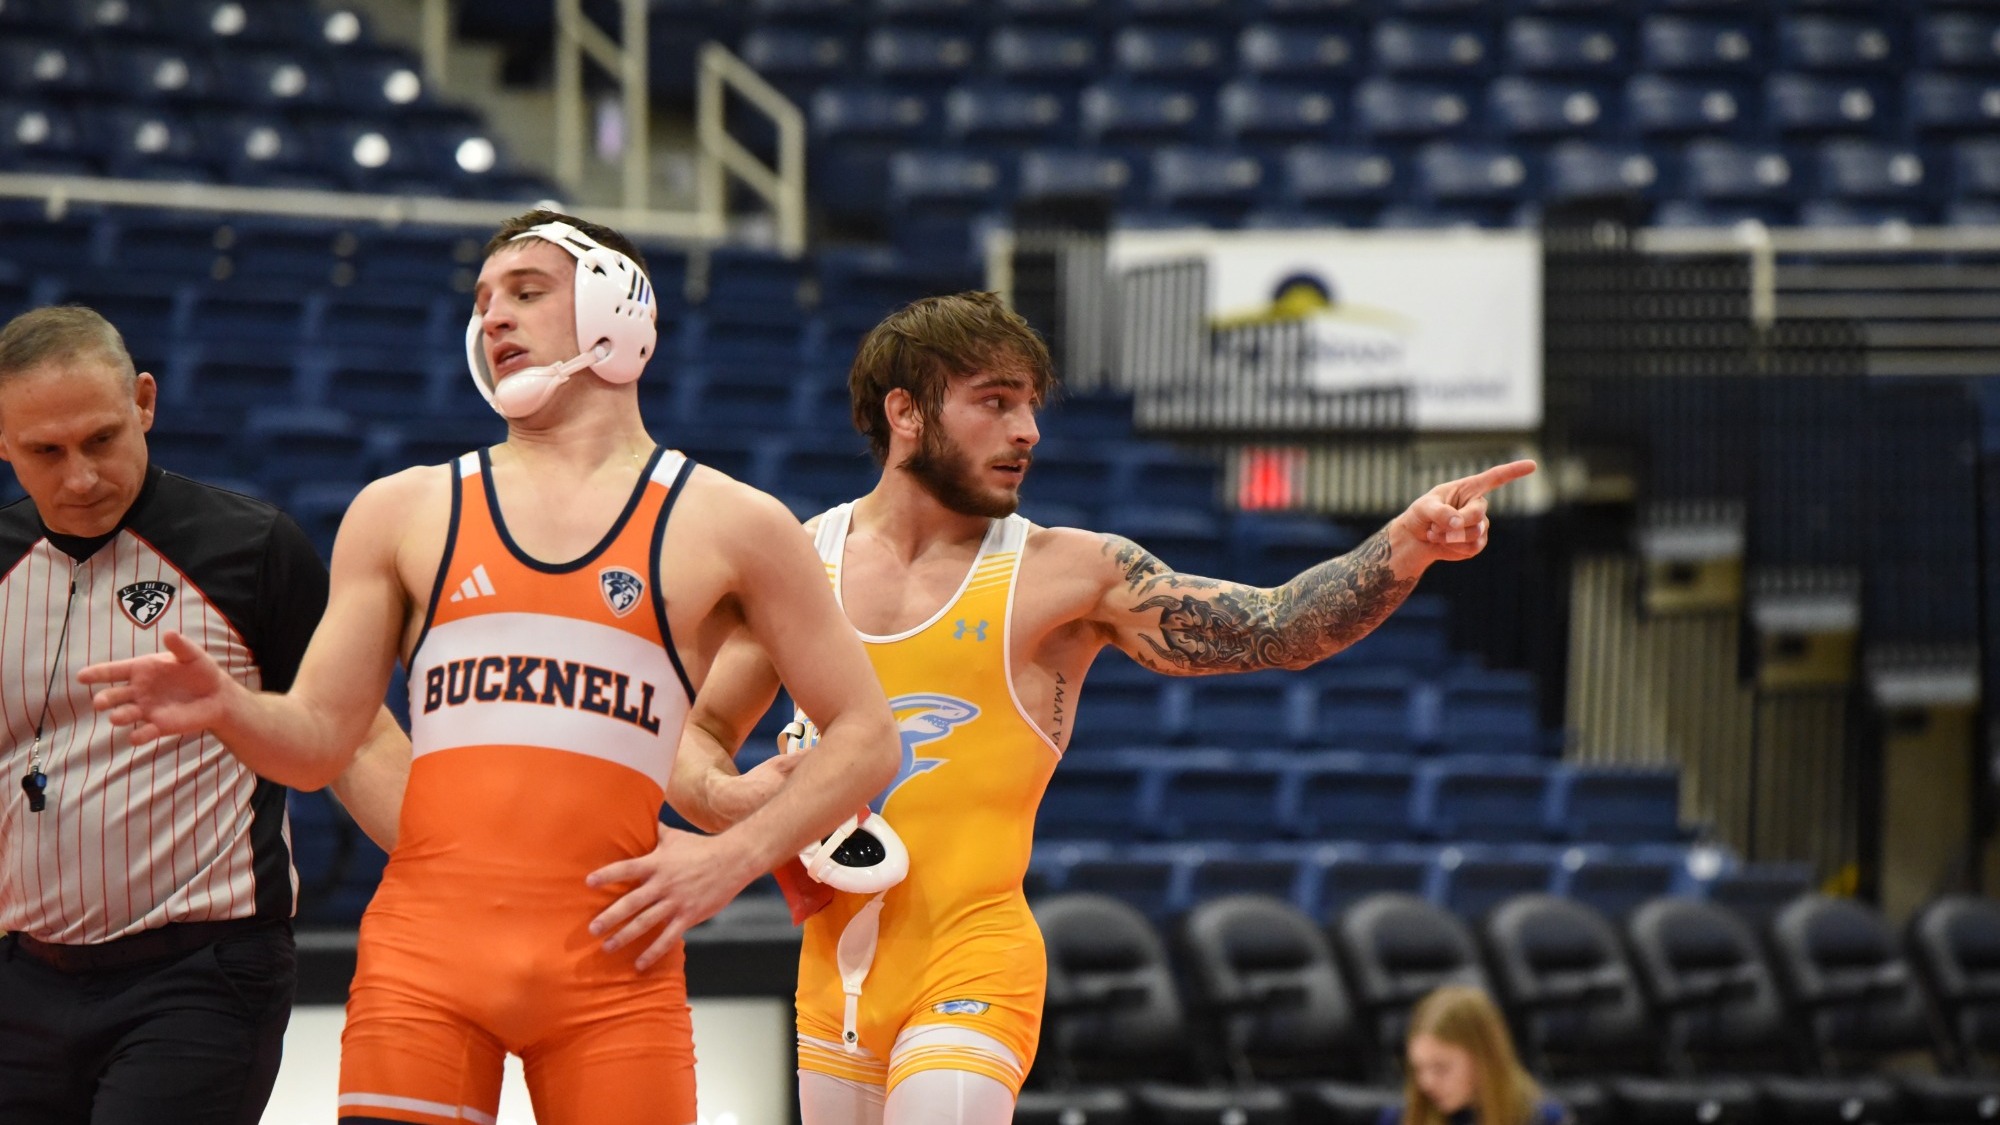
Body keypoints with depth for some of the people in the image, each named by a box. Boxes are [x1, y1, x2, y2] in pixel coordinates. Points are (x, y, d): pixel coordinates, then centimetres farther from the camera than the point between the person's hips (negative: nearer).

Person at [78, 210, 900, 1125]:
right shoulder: (403, 513, 15)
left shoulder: (725, 525, 10)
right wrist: (226, 709, -10)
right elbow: (320, 738, 12)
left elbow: (865, 737, 11)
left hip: (611, 963, -1)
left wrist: (736, 857, -3)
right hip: (424, 947, 1)